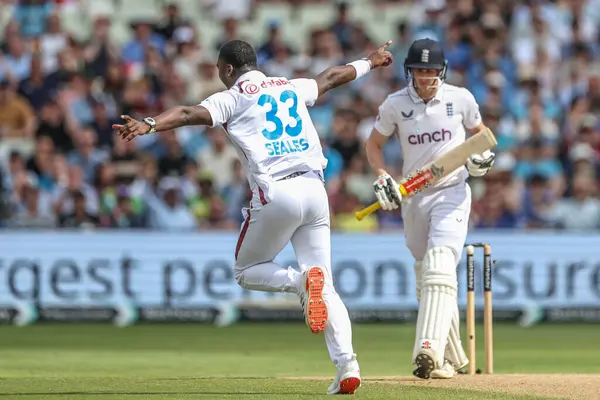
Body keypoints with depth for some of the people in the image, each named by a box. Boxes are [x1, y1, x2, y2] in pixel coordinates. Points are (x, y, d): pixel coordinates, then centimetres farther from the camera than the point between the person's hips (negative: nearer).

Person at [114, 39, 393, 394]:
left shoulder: (232, 99, 4)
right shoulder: (292, 88, 20)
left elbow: (190, 113, -13)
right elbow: (332, 77, 37)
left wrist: (150, 125, -27)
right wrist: (369, 63, 55)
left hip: (277, 195, -5)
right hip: (315, 191, 5)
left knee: (247, 272, 15)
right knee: (325, 287, 7)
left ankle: (302, 281, -16)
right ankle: (347, 366, -9)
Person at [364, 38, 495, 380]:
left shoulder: (460, 98, -4)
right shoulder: (395, 105, -2)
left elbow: (479, 130, 14)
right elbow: (374, 144, 10)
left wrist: (484, 154, -8)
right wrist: (382, 177, -7)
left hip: (452, 194, -3)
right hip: (413, 198, 3)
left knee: (440, 266, -23)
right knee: (425, 276, 10)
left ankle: (429, 352, -36)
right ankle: (453, 358, 25)